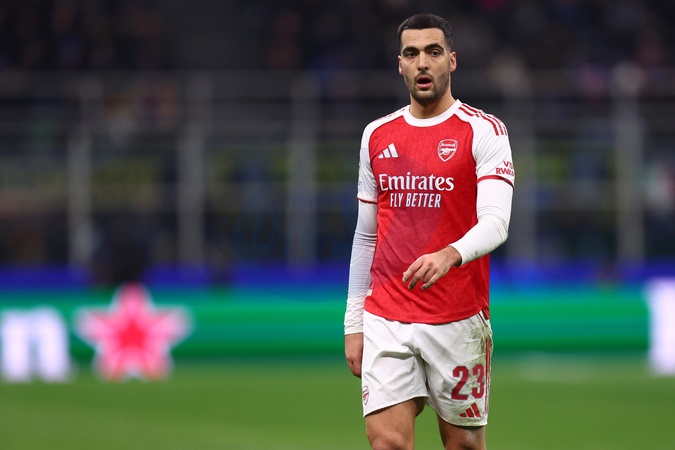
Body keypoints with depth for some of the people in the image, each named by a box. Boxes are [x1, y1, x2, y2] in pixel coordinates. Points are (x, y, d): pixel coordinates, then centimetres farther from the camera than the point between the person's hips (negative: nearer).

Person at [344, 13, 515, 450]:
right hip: (386, 322, 3)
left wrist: (449, 256, -36)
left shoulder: (483, 131, -3)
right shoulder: (377, 135, 12)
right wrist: (353, 323, 12)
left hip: (458, 320, -3)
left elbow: (495, 223, -16)